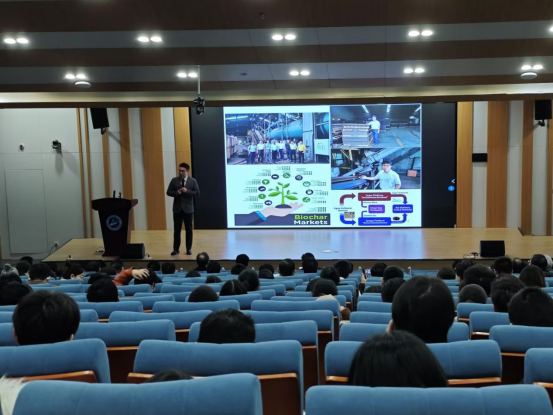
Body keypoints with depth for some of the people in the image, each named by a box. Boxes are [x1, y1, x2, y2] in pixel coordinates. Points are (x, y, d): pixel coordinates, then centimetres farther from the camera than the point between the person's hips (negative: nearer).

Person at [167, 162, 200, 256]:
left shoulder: (193, 181, -2)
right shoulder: (174, 180, 2)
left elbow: (197, 193, -7)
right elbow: (168, 192, 3)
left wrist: (187, 191, -19)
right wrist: (176, 193, -16)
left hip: (188, 209, -1)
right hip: (177, 209, 1)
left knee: (188, 229, 6)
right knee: (177, 229, 5)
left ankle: (189, 249, 16)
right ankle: (176, 249, 11)